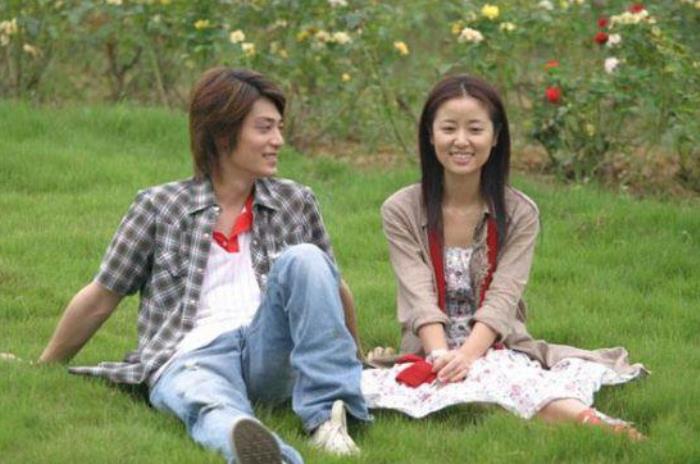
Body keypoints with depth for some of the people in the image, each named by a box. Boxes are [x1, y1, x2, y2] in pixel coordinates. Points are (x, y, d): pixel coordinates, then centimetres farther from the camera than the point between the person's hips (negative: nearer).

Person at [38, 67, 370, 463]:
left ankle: (327, 414, -35)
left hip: (270, 352, 3)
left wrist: (348, 355, 38)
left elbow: (333, 288, 30)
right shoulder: (159, 207, 11)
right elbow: (100, 298, 18)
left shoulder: (296, 203, 17)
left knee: (303, 259, -23)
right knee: (216, 410, -41)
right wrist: (43, 369, 23)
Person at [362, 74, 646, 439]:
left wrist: (467, 355, -24)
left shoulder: (519, 214, 6)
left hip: (497, 350, 0)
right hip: (431, 354, 0)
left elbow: (502, 299, -6)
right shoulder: (401, 212, 6)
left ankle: (587, 421, -60)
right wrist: (442, 357, -25)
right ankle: (580, 416, -57)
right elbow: (420, 300, -6)